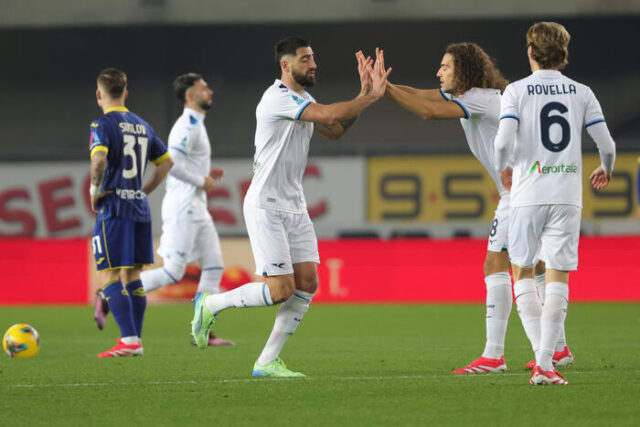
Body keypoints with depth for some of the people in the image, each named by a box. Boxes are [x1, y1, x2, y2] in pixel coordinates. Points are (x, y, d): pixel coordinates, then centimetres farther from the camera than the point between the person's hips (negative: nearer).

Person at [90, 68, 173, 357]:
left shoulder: (103, 124, -8)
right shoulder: (142, 126, 14)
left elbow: (99, 159, -25)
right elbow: (166, 161, 20)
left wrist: (95, 190, -11)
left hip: (113, 207, -7)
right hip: (140, 208, 7)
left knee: (109, 277, -5)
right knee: (132, 276, 14)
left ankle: (129, 341, -14)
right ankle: (135, 339, 15)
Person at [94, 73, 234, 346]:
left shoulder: (194, 125, 18)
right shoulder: (188, 125, -13)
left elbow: (174, 165, 23)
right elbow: (172, 164, -24)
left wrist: (206, 175, 13)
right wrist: (201, 181, -15)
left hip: (196, 209, 10)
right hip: (183, 208, -10)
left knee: (214, 267, 5)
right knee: (173, 272, -11)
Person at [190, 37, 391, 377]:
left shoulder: (302, 100, 15)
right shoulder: (278, 98, -17)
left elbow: (335, 130, 10)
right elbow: (329, 114, -25)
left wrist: (364, 94, 0)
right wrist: (371, 97, -18)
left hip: (294, 208, 9)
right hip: (266, 206, -9)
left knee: (307, 283, 0)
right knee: (280, 290, -12)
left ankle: (267, 361, 5)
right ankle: (210, 305, 10)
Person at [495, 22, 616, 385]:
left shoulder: (517, 91, -1)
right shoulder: (581, 93, 6)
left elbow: (504, 140, -13)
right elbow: (607, 144, 5)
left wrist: (502, 169, 9)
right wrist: (606, 170, 27)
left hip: (529, 194, -1)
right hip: (567, 195, 1)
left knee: (522, 272, 15)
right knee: (558, 277, 1)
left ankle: (542, 352, 1)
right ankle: (545, 365, -7)